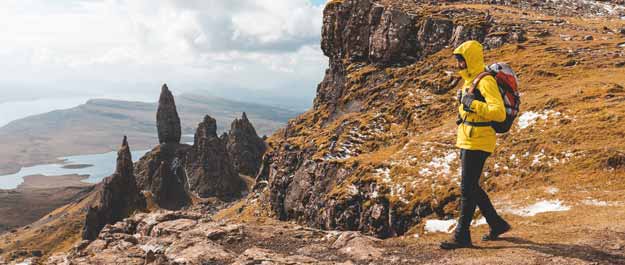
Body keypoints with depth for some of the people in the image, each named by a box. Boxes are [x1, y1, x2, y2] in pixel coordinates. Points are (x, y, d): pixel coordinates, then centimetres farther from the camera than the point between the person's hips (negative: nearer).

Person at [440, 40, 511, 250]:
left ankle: (462, 236, 4)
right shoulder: (470, 80, 15)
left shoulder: (485, 81, -15)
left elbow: (499, 113, -25)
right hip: (467, 142, 10)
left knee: (467, 189, -5)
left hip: (477, 144, -10)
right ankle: (497, 224, 28)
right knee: (472, 187, 16)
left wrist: (473, 104, -27)